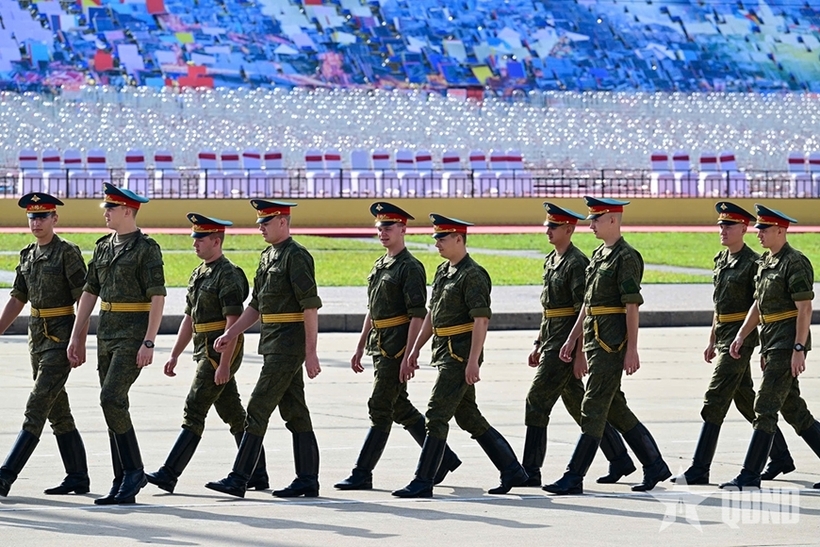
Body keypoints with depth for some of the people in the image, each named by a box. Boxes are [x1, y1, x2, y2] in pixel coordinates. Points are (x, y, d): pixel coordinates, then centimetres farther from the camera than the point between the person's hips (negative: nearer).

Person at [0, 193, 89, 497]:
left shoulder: (68, 253, -9)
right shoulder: (28, 256, 12)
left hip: (61, 338, -8)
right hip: (37, 336, 8)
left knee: (37, 407, -11)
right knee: (57, 411, 10)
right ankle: (78, 478, 16)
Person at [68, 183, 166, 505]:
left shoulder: (146, 249, -9)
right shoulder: (103, 248, 13)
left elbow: (157, 298, -14)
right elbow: (89, 293, 16)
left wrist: (148, 343, -19)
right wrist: (76, 337, 13)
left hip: (133, 335, -8)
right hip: (107, 334, 8)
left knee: (112, 398, -19)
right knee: (114, 405, 7)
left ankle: (134, 471, -8)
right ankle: (124, 484, 10)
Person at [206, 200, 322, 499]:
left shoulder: (296, 256, -13)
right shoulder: (268, 256, 15)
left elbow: (311, 307, -17)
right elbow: (256, 305, 22)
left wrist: (310, 352, -20)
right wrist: (230, 334, 13)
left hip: (288, 345, -10)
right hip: (273, 344, 10)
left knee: (258, 409, -10)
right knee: (295, 412, 10)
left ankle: (238, 479, -10)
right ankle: (307, 480, 13)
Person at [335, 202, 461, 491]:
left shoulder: (410, 268, -11)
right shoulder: (380, 266, 16)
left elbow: (417, 316, -16)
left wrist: (408, 356, -20)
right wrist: (360, 348, 20)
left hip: (397, 348, -9)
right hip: (379, 346, 9)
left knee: (380, 409, -7)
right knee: (400, 408, 13)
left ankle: (362, 474, -5)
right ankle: (443, 457, 22)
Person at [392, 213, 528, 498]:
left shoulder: (474, 275, -14)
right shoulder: (443, 271, 15)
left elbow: (481, 320, -19)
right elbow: (431, 314, 21)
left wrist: (473, 361, -24)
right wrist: (415, 350, 18)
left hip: (460, 355, -10)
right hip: (444, 352, 10)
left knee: (436, 416, -10)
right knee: (469, 418, 13)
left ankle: (422, 483, -7)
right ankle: (512, 471, 20)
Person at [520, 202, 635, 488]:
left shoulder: (577, 263, -14)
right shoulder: (551, 260, 15)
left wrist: (580, 353, -21)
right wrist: (539, 344, 21)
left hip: (566, 344, -10)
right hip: (552, 341, 10)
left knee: (537, 401, -9)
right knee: (578, 405, 13)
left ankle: (530, 472, -6)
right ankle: (619, 460, 21)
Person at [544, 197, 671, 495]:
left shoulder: (626, 258, -12)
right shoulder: (598, 255, 16)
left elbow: (632, 306, -15)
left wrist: (632, 350, -18)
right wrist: (572, 338, 19)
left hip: (613, 343, -10)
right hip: (595, 340, 10)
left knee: (593, 409, -8)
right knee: (614, 408, 13)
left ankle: (574, 478, -8)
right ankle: (654, 466, 21)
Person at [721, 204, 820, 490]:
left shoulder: (795, 263, -13)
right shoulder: (765, 262, 15)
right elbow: (758, 304, 21)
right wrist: (741, 336, 12)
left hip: (788, 344, -10)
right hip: (772, 345, 10)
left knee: (765, 408, -10)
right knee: (793, 409, 12)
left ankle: (750, 475, -9)